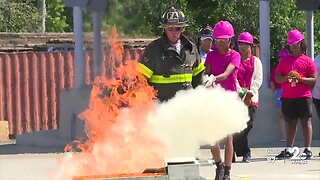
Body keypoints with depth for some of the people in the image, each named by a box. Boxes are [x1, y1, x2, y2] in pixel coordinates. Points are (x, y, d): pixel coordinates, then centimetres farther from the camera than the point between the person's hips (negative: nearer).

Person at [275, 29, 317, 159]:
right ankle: (289, 149, 9)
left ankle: (308, 149, -5)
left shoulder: (307, 61, 3)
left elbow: (313, 80, -2)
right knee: (290, 123, 7)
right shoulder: (285, 61, 12)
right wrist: (287, 78, -13)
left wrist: (300, 78, -16)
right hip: (287, 97, 3)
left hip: (303, 96, -3)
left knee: (306, 121, -4)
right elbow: (277, 78, 7)